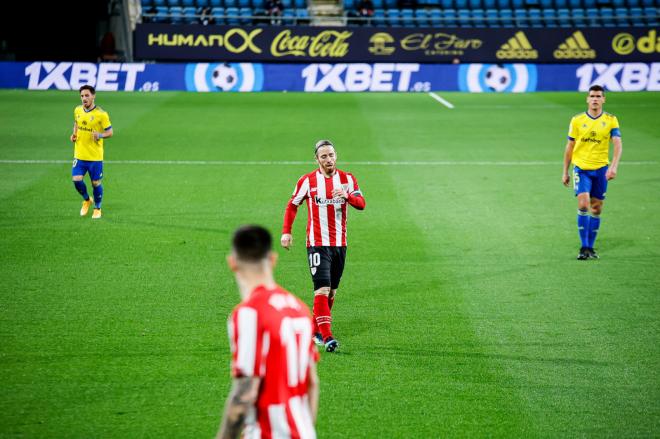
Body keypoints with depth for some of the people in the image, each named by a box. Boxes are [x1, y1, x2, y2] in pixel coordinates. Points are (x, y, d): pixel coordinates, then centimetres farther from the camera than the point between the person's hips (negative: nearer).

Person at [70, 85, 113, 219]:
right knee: (76, 180, -7)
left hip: (95, 156, -4)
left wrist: (100, 135, -26)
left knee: (96, 183, 4)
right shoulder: (77, 110, 3)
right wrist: (74, 134, 5)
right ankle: (86, 200, 23)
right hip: (79, 154, 4)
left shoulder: (101, 114, -12)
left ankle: (97, 209, 26)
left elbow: (110, 132, -6)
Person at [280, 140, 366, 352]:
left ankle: (315, 329, 23)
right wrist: (286, 232, 0)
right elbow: (292, 205, 9)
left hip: (339, 243, 4)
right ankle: (327, 337, -21)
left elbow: (361, 204, -5)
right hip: (317, 243, -4)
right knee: (322, 289, -15)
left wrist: (347, 195, -26)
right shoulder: (307, 181, -1)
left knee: (332, 291, 10)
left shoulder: (347, 179, 5)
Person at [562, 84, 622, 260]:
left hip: (601, 169, 1)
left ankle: (590, 247, 17)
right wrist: (565, 172, 7)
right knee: (583, 204, -16)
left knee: (596, 209, 5)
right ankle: (584, 247, -9)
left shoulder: (611, 120, 0)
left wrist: (614, 166, -24)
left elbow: (617, 145, -9)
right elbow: (569, 147, 8)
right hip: (581, 168, -1)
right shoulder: (577, 120, 1)